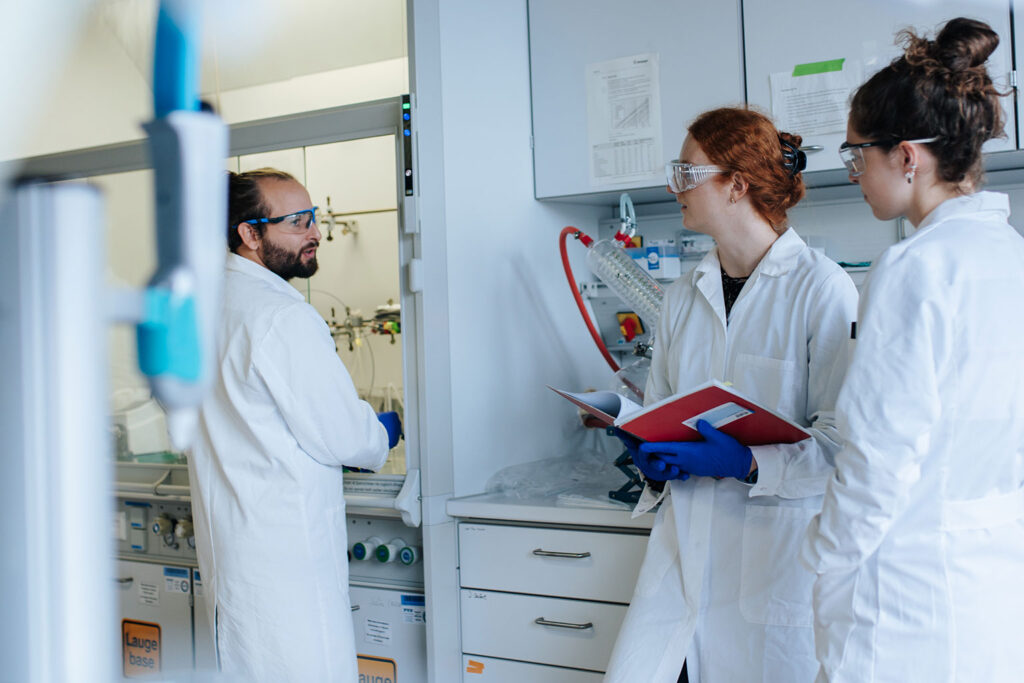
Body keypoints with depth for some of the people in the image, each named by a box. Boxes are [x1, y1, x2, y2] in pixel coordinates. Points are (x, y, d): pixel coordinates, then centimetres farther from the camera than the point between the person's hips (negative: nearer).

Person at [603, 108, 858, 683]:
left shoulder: (823, 288, -8)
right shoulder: (684, 295, 13)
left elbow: (842, 439, -13)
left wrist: (749, 464, -22)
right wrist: (650, 454, -2)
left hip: (778, 555, -5)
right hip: (687, 544, 6)